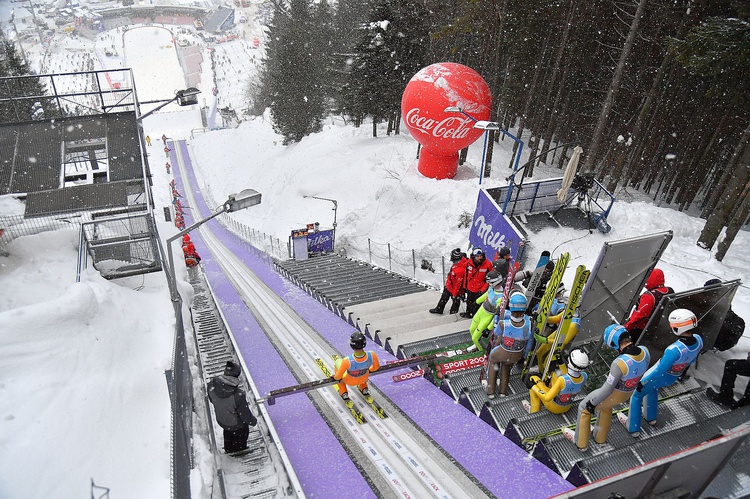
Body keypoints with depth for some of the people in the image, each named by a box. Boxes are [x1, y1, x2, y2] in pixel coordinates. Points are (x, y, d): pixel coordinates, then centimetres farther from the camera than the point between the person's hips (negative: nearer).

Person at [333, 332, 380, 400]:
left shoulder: (347, 361, -43)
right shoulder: (372, 355, -35)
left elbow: (338, 376, -25)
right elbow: (376, 366, -11)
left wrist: (335, 377, 0)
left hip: (350, 381, -2)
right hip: (364, 378, 3)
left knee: (338, 361, 25)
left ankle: (344, 393, 30)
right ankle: (364, 389, 40)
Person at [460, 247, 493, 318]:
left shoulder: (488, 265, -20)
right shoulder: (469, 263, -11)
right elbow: (466, 275, 6)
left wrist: (483, 289, -14)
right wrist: (465, 285, 13)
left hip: (480, 290, -4)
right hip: (470, 288, 4)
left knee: (477, 304, 4)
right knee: (469, 302, 25)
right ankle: (468, 313, 50)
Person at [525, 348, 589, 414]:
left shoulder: (562, 380, -40)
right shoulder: (584, 377, -22)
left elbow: (547, 398, -31)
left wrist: (536, 383, -20)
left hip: (554, 407, -5)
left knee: (533, 379, 6)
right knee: (555, 374, 18)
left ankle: (534, 409, 15)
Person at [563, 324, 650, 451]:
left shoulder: (620, 363, -40)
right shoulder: (644, 352, -20)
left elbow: (608, 388, -28)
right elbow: (640, 372, 1)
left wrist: (592, 403, -12)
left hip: (614, 393, -7)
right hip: (629, 392, 7)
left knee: (584, 408, 18)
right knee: (605, 407, 35)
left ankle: (580, 442, 34)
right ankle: (600, 437, 54)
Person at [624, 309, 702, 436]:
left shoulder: (674, 350, -42)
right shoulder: (698, 340, -22)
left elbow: (659, 371, -30)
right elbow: (692, 359, 0)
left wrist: (642, 382, -16)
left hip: (658, 377, -7)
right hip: (672, 379, 7)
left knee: (637, 395, 18)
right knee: (652, 388, 37)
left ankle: (633, 427, 31)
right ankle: (650, 417, 53)